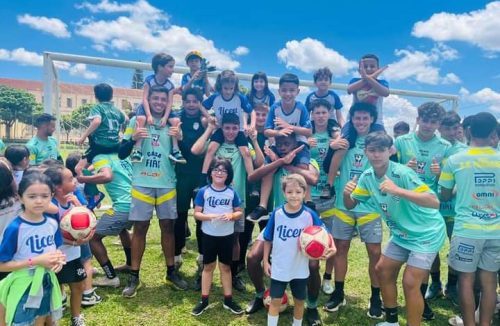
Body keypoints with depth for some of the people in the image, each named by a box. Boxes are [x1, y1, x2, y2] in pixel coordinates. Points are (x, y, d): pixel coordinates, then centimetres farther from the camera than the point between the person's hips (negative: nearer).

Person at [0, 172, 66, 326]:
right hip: (24, 286, -5)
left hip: (48, 282, 5)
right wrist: (35, 261, -24)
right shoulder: (15, 228, -21)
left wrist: (58, 258, -12)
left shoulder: (53, 223, -6)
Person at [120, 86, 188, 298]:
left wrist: (179, 138, -14)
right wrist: (133, 138, -18)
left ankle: (171, 272, 20)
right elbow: (122, 154, 0)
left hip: (167, 183, 2)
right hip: (142, 183, -1)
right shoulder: (136, 121, 2)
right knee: (140, 227, 2)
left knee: (168, 226, 7)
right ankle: (134, 277, 14)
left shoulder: (172, 124, 7)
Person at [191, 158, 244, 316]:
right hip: (209, 235, -1)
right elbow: (196, 213, -6)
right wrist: (210, 216, -23)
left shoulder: (232, 192, -3)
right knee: (208, 266, 11)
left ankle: (228, 300, 26)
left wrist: (231, 215, -19)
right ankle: (204, 300, 23)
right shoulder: (203, 191, -7)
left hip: (227, 236, 1)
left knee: (225, 267, 13)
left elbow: (239, 212, 2)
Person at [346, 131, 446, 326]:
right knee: (382, 270, 11)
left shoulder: (402, 173, -28)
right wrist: (346, 194, -22)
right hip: (401, 233, 7)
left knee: (410, 282, -13)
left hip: (426, 233, -7)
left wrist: (398, 191, -48)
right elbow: (350, 205, 1)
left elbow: (434, 202, -37)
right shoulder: (367, 177, -7)